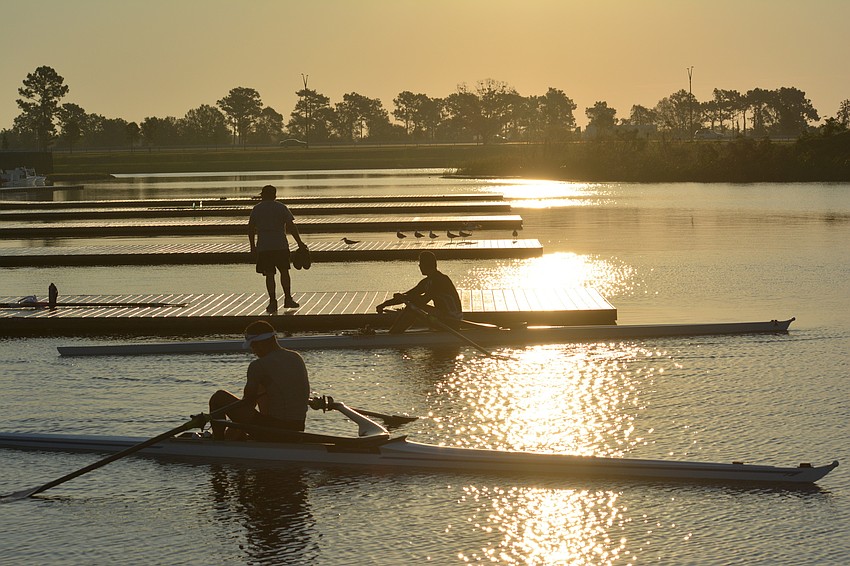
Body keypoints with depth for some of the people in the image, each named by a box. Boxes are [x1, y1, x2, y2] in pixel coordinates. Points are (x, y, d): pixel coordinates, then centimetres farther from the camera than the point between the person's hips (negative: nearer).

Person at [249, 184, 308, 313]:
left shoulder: (257, 209, 5)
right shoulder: (281, 207, 1)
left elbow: (251, 228, 5)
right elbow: (291, 226, -4)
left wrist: (252, 246, 14)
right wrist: (299, 242, 0)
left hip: (263, 247, 0)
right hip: (280, 245, 0)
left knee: (269, 275, 2)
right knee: (284, 272, 12)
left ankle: (272, 301, -3)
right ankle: (288, 299, 12)